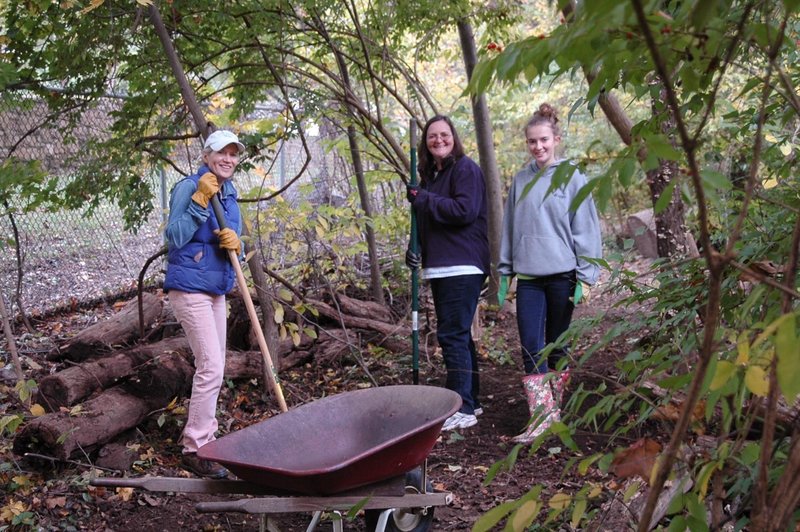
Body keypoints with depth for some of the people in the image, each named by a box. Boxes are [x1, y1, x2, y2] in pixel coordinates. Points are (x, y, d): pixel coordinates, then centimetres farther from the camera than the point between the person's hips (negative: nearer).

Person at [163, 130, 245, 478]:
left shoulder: (230, 196, 12)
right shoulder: (188, 187, -11)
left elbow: (235, 249, 13)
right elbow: (174, 238, -18)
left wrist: (235, 244, -11)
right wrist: (200, 201, -23)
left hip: (216, 290, 9)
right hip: (189, 288, -8)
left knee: (213, 366, 15)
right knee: (210, 367, -13)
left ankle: (204, 435, 29)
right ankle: (194, 449, -4)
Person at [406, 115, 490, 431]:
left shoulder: (465, 169, -7)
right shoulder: (431, 175, 20)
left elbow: (465, 210, -21)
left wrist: (423, 200, -15)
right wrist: (416, 249, 8)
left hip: (463, 266, -9)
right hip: (439, 268, 9)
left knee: (452, 335, -12)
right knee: (458, 335, 13)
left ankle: (463, 408, -8)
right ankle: (470, 400, 22)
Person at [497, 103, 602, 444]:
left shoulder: (572, 178, -3)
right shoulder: (521, 181, 8)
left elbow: (585, 229, -3)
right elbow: (510, 228, 14)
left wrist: (585, 277, -7)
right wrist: (504, 272, 13)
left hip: (562, 275, -3)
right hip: (528, 277, 3)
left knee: (557, 345, 9)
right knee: (531, 346, -7)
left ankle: (555, 406, 24)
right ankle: (541, 416, -6)